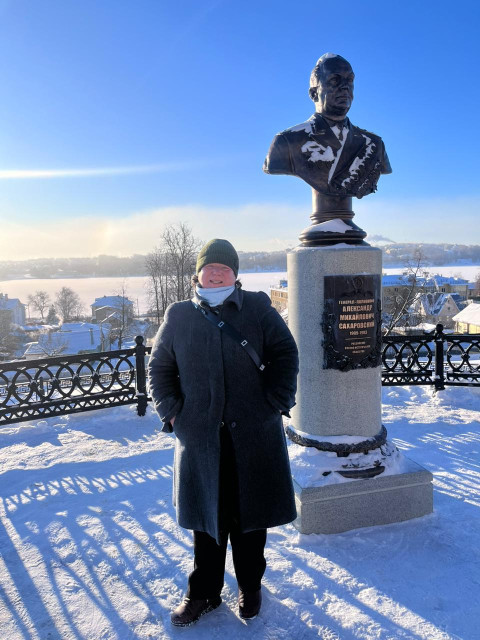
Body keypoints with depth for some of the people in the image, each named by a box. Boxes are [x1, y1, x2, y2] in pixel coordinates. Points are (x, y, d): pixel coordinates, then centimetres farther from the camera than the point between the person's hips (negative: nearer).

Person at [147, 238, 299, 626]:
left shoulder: (258, 309, 2)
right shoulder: (179, 316, 5)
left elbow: (286, 355, 2)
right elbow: (159, 368, 11)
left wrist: (277, 402, -6)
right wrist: (171, 412, 0)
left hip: (254, 434, 0)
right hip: (200, 436, 1)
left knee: (250, 516, 14)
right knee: (207, 517, 14)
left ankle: (250, 588, 38)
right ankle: (204, 592, 36)